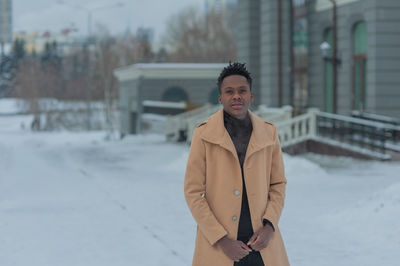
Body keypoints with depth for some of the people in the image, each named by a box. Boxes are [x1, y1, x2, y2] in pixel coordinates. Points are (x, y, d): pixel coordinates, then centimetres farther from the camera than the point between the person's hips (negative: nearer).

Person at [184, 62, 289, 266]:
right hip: (217, 244, -2)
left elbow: (278, 184, 12)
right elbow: (193, 192, -4)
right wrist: (222, 240, -10)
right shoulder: (204, 135, -3)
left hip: (259, 241, 2)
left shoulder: (268, 133, 4)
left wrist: (269, 227, -5)